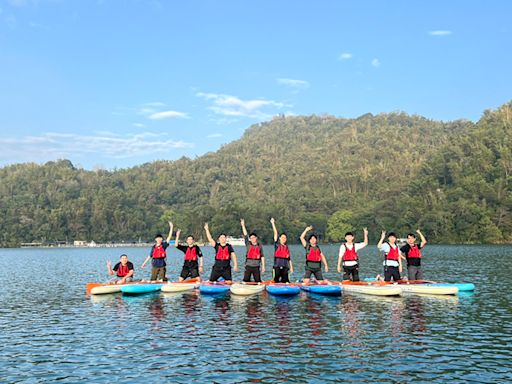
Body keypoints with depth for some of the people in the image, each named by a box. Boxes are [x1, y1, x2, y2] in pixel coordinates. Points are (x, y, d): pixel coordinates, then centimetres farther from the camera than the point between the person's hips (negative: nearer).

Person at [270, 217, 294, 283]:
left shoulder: (287, 247, 12)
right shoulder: (277, 244, 3)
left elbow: (289, 258, 13)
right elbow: (275, 233, -2)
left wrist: (291, 267, 9)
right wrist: (273, 223, -7)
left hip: (285, 267, 3)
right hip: (277, 266, -3)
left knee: (285, 282, 3)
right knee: (276, 281, -2)